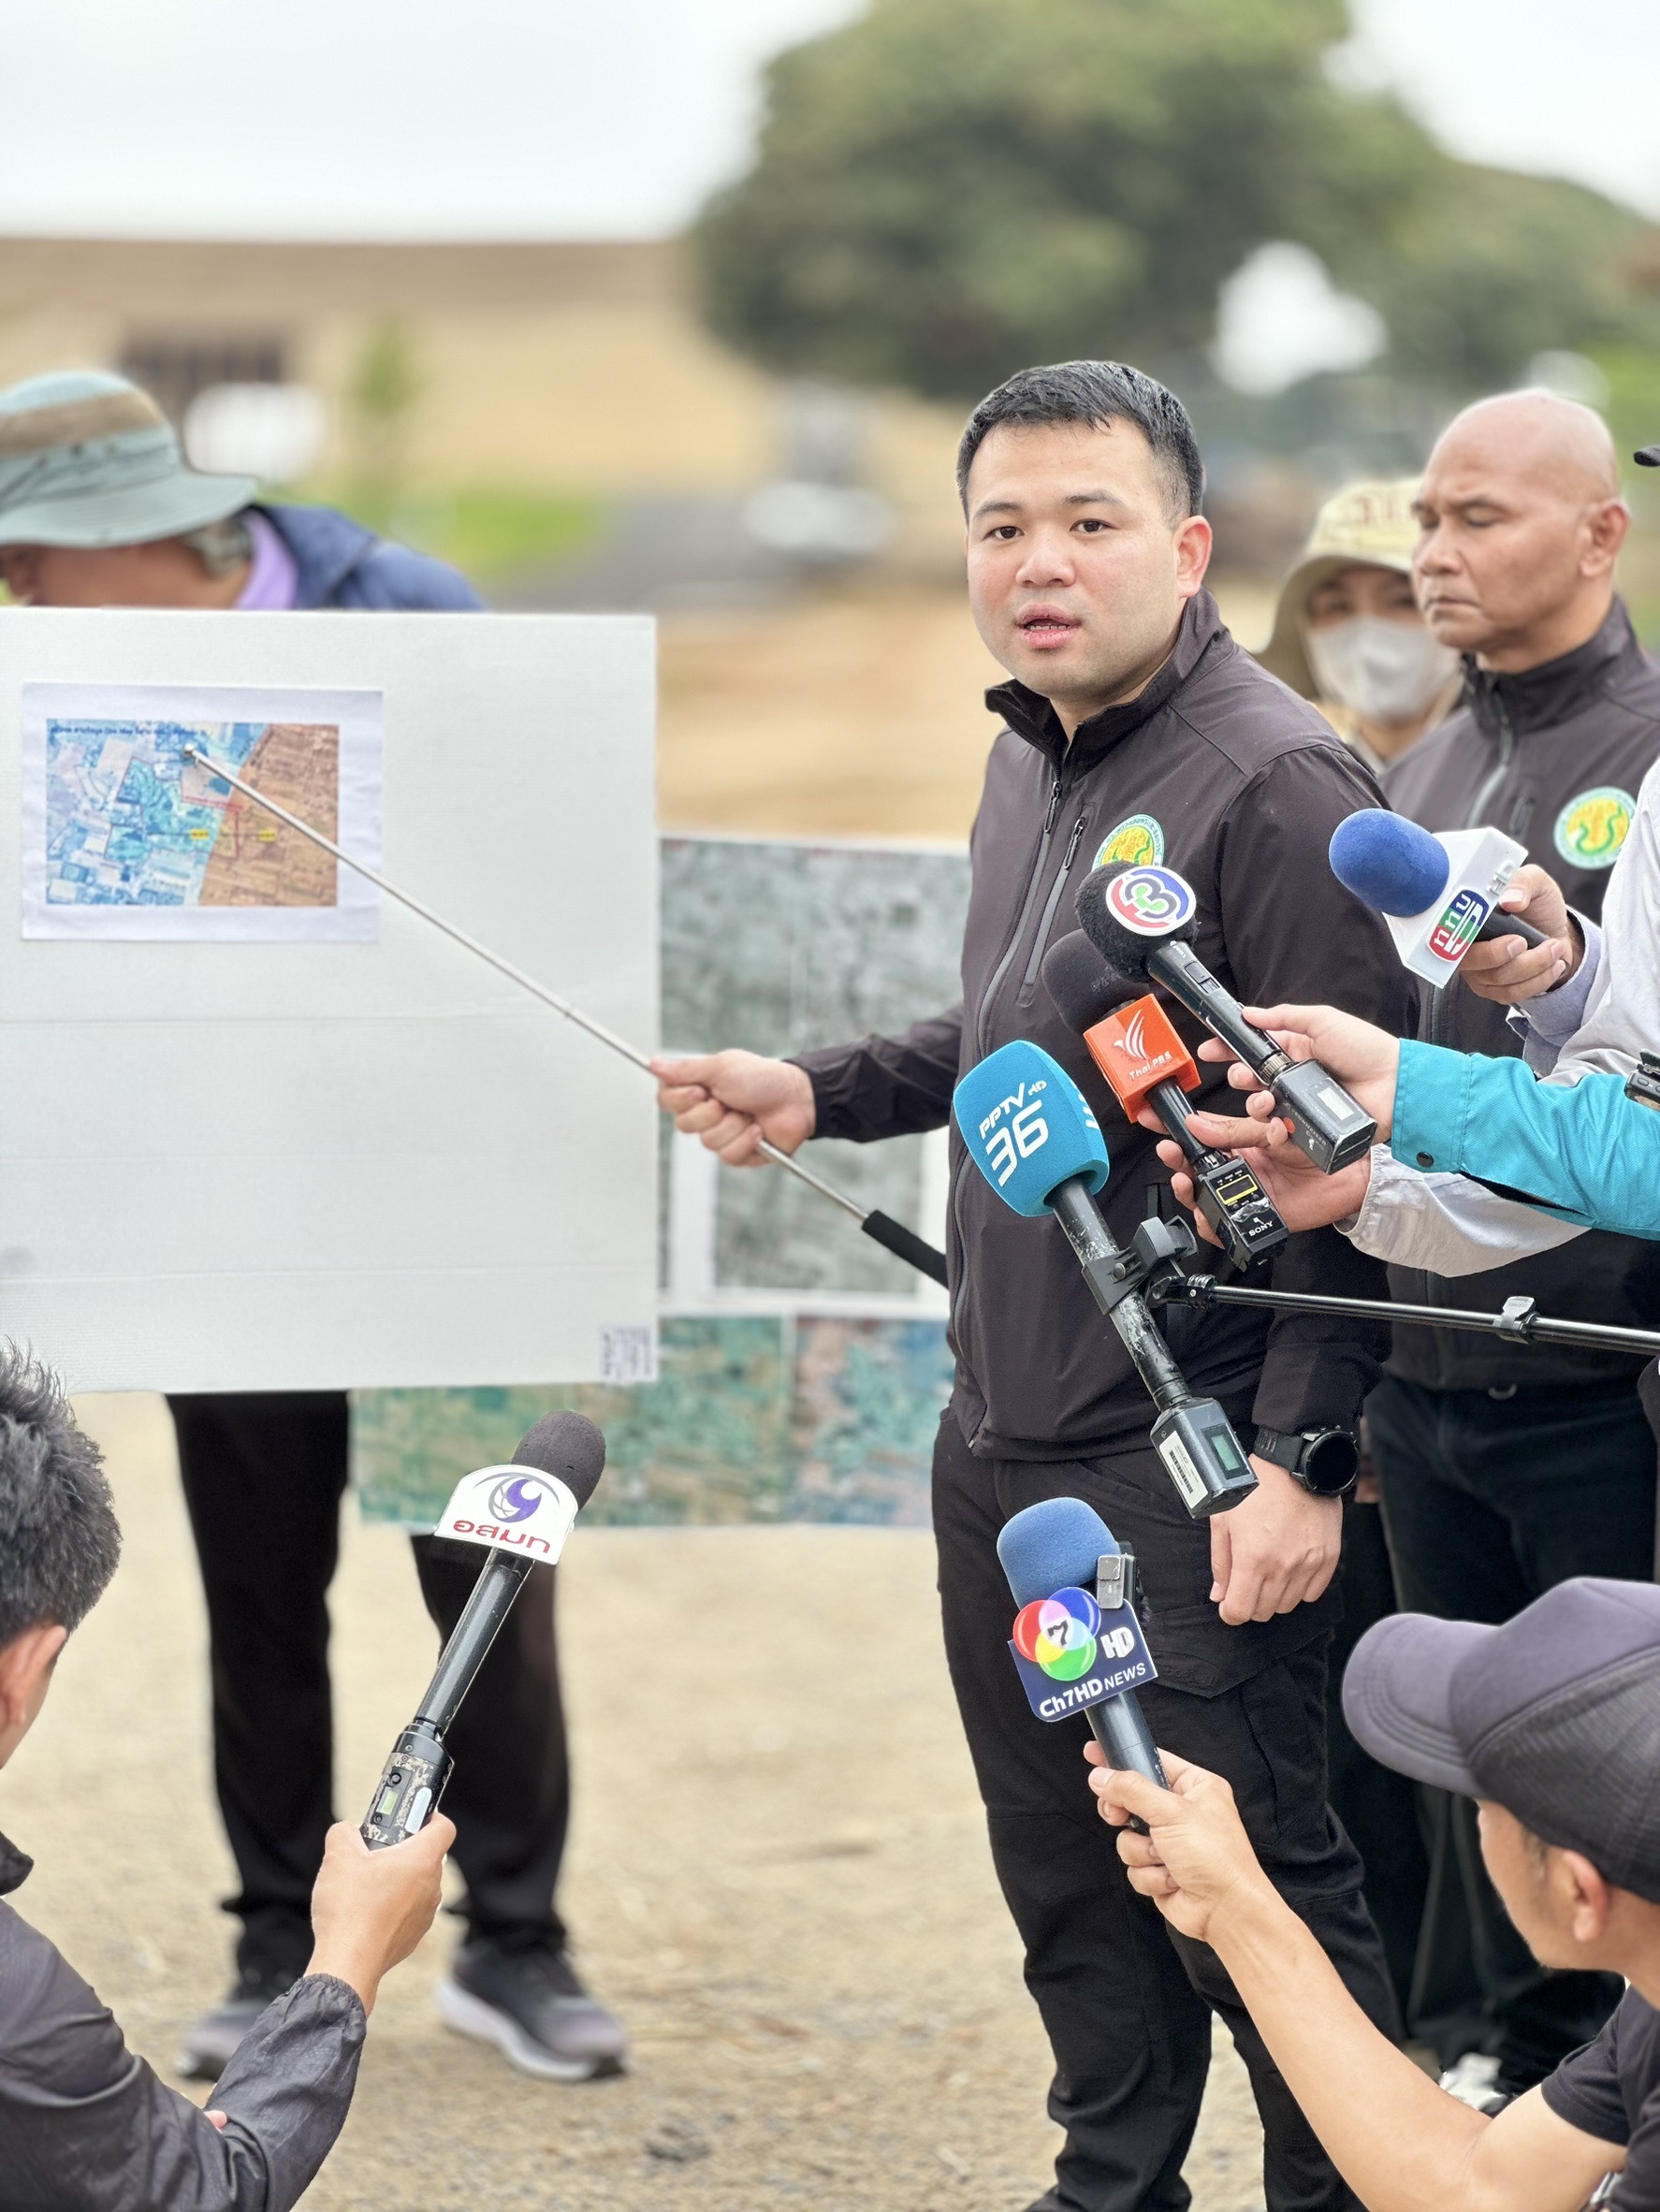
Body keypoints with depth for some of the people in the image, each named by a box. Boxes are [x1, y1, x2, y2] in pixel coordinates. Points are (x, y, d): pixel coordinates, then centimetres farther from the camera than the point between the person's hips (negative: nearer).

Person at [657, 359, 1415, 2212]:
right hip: (1000, 1445, 9)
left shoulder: (1272, 783, -17)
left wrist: (1302, 1457, -22)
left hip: (1189, 1474, -9)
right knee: (1067, 1880, 19)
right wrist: (818, 1094, 16)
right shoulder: (1030, 761, 11)